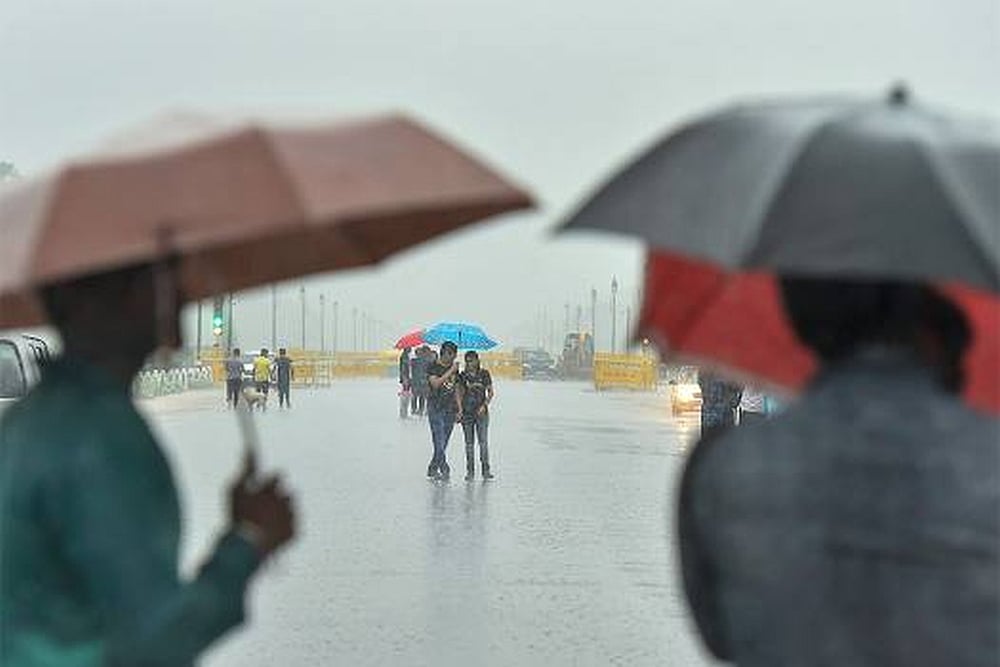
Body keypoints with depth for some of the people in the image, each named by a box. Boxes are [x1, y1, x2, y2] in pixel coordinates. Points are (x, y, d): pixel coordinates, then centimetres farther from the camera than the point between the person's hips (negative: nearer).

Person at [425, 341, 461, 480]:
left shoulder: (454, 368, 13)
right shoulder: (433, 367, -4)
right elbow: (435, 383, -20)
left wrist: (459, 409, 11)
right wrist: (450, 371, -19)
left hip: (450, 410, 5)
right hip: (436, 408, -5)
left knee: (444, 442, 6)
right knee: (439, 440, -12)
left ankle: (432, 469, 16)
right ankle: (444, 469, -13)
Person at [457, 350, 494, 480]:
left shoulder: (484, 374, 1)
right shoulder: (463, 376, 4)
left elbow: (490, 392, 4)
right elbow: (460, 394, 6)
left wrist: (485, 405, -9)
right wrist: (460, 410, -5)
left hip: (481, 412, -1)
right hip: (467, 412, 1)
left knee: (483, 441, -5)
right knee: (469, 443, 4)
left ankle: (486, 470, 1)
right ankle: (470, 471, 10)